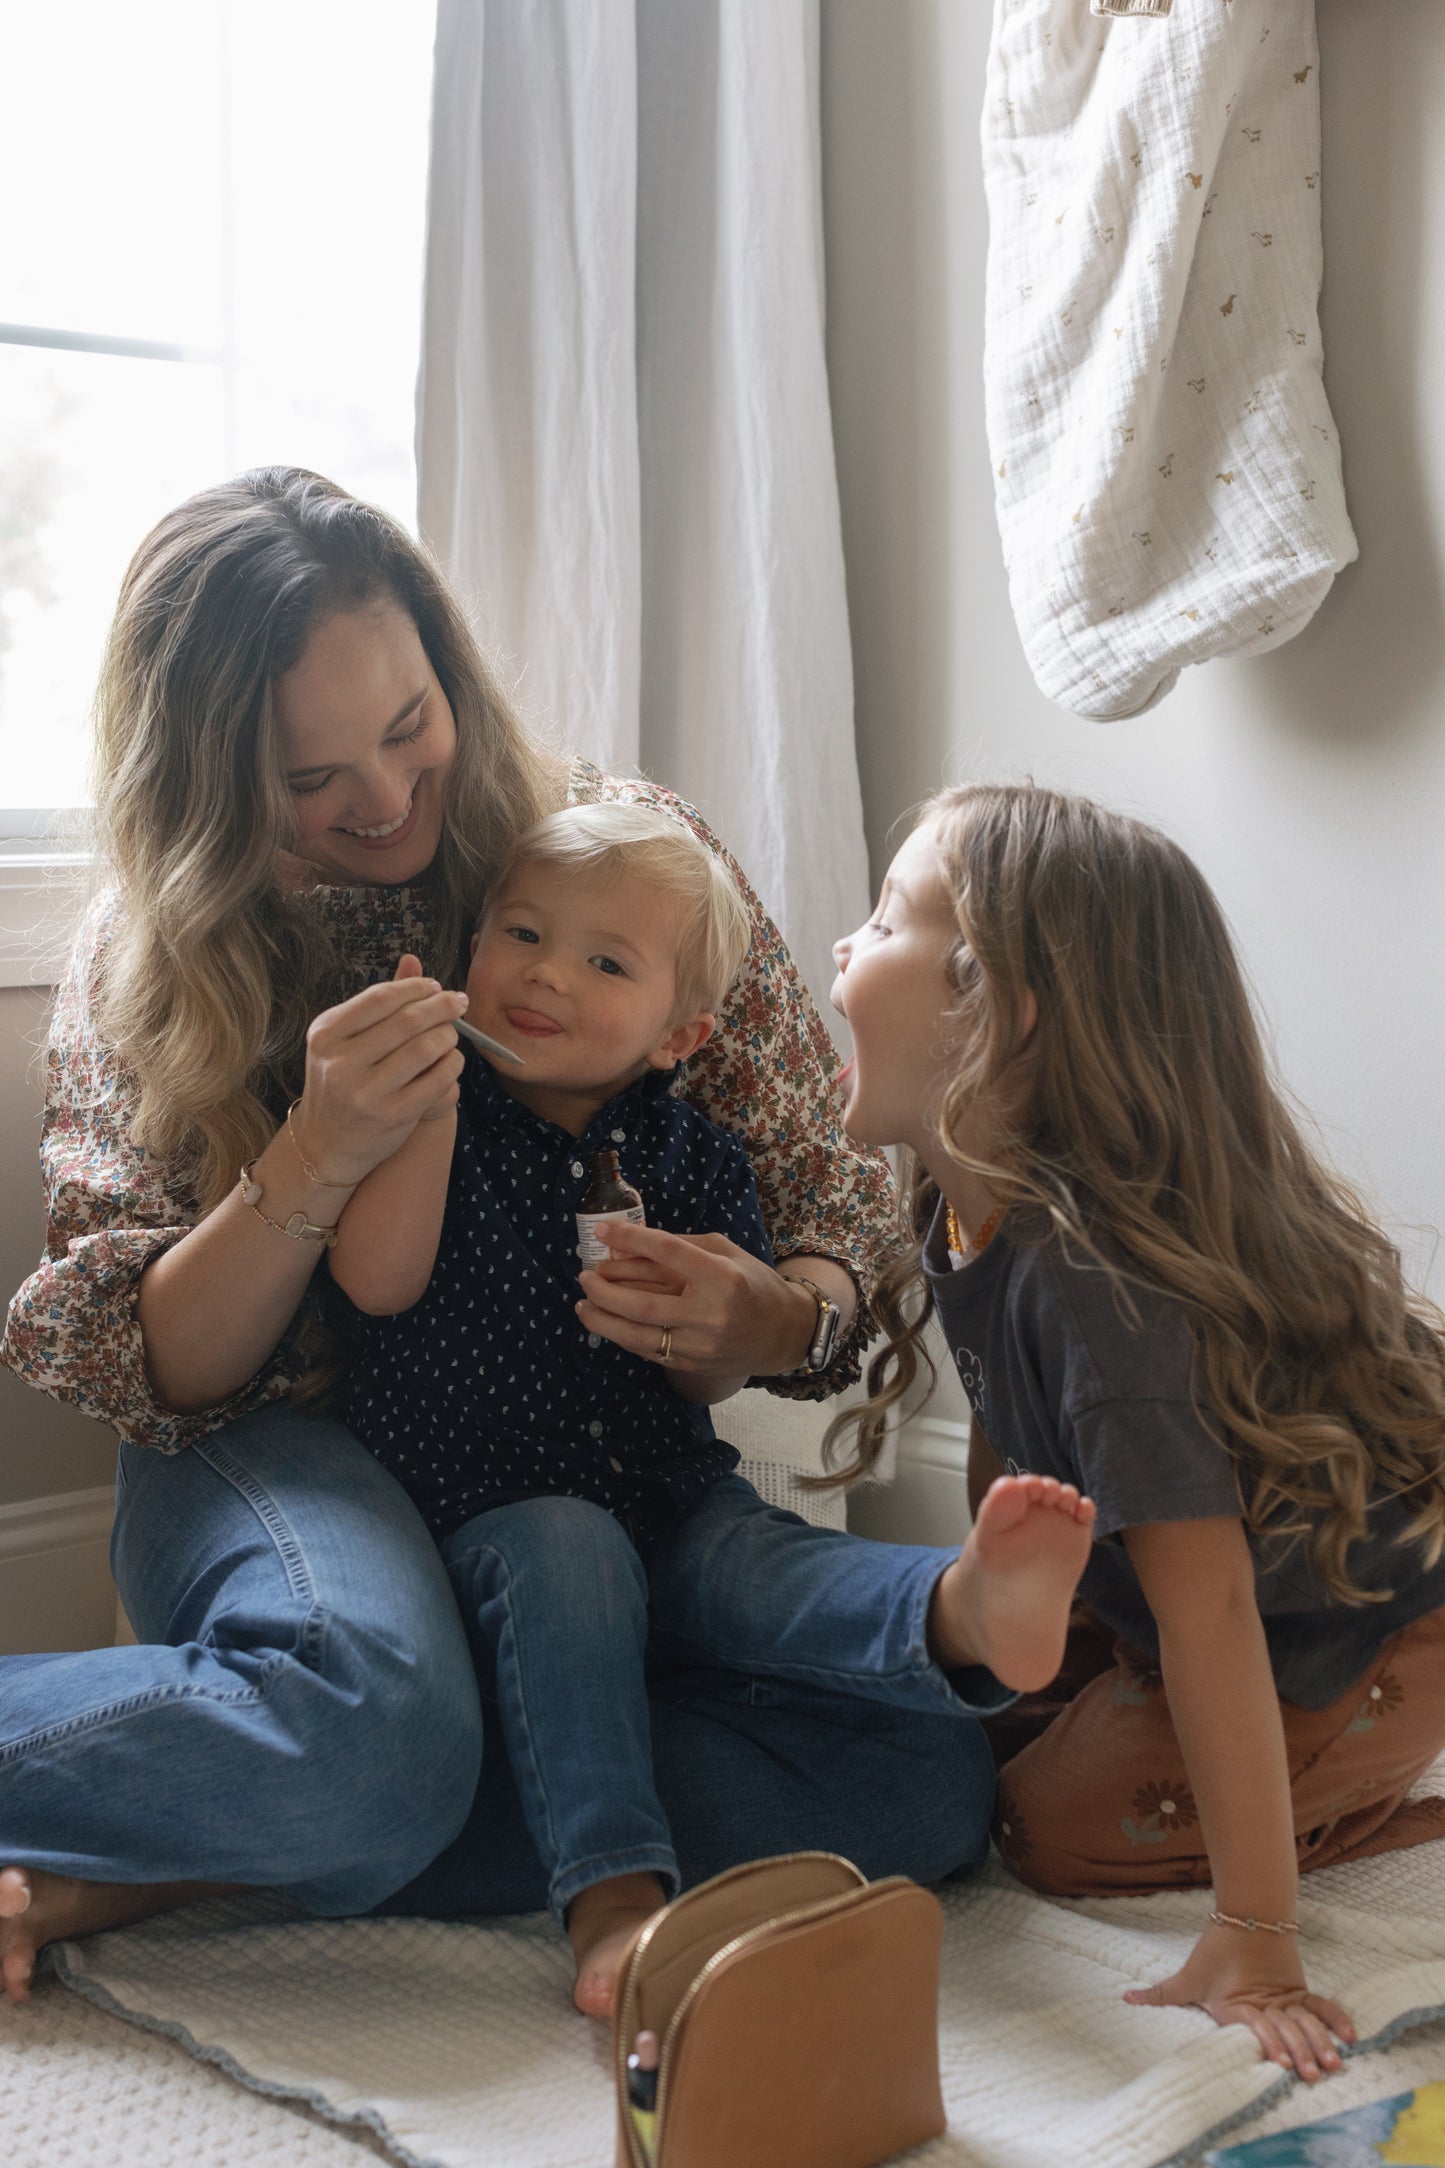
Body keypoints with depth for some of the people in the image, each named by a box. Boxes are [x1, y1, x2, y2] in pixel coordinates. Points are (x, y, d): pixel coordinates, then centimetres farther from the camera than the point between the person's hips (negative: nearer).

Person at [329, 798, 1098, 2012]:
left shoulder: (692, 1159, 8)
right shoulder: (428, 1121, 2)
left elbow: (715, 1384, 9)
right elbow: (377, 1280, -16)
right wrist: (434, 1094, -20)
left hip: (666, 1490, 2)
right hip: (478, 1506, -2)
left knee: (756, 1562, -26)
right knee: (567, 1552, -33)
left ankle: (966, 1608, -57)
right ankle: (612, 1889, -43)